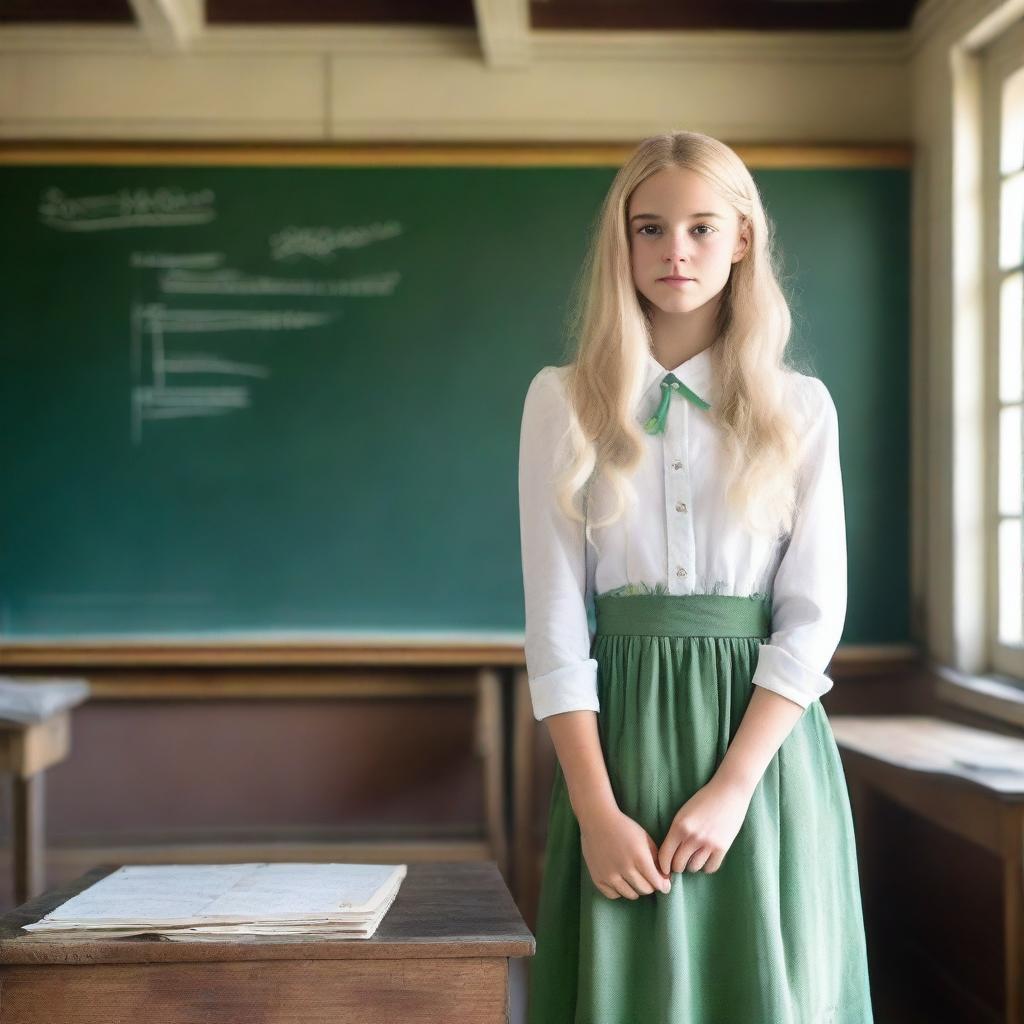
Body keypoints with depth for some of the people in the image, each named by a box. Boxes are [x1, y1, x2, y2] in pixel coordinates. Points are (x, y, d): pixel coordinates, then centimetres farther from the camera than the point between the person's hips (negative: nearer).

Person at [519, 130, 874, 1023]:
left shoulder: (799, 408, 4)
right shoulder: (563, 400, 2)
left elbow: (813, 615, -2)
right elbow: (554, 617, -2)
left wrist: (731, 786, -13)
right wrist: (595, 809, -10)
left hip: (763, 734, 1)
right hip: (621, 725, 0)